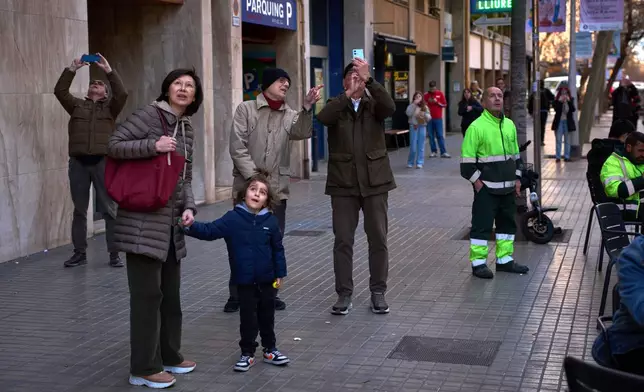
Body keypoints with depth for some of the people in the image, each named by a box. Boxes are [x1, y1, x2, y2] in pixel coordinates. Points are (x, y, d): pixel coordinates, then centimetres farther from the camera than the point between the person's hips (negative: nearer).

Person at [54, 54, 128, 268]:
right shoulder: (77, 105, 16)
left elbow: (122, 94, -7)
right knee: (79, 210, 8)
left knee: (110, 210, -1)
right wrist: (72, 69, -3)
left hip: (102, 161, -2)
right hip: (78, 162, 2)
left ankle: (114, 254, 4)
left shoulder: (110, 107, 11)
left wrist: (108, 70, -9)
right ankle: (80, 252, 16)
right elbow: (59, 91, 3)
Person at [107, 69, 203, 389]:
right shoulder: (148, 115, -8)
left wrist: (188, 207, 2)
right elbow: (113, 145, -12)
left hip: (171, 222, 8)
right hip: (143, 221, -8)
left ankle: (169, 355, 29)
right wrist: (153, 146, -22)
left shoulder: (187, 129, 15)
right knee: (147, 294, -4)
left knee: (171, 293, 15)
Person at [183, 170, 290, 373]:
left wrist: (280, 273, 4)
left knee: (267, 316, 15)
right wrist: (191, 227, -33)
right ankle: (247, 353, 19)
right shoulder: (233, 218, -9)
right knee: (248, 318, 6)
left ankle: (270, 349, 31)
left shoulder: (271, 221, -4)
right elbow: (210, 231, -16)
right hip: (245, 280, -2)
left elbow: (277, 249, 3)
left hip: (267, 279, 2)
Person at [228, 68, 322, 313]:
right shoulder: (246, 109, 1)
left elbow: (303, 133, -12)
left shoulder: (290, 115, 10)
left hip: (277, 189, 3)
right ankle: (236, 294, 14)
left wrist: (307, 107, -28)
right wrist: (253, 177, -15)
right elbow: (237, 147, -6)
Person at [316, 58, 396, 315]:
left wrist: (369, 79, -28)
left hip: (375, 182, 0)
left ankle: (378, 293, 15)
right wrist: (348, 94, -29)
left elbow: (390, 107, -19)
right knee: (343, 241, 1)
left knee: (378, 239, 4)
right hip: (343, 184, 0)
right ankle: (344, 294, 10)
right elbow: (322, 118, -19)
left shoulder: (374, 105, 4)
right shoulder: (336, 106, 4)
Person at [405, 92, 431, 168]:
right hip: (413, 127, -2)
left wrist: (425, 115, -14)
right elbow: (408, 113, -18)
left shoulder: (425, 107, 8)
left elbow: (429, 118, 8)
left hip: (422, 127, 2)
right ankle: (410, 162, 14)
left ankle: (419, 163, 8)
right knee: (413, 146, -1)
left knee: (421, 146, 3)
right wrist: (414, 104, -19)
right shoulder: (412, 106, 1)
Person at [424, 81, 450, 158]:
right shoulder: (426, 95, 5)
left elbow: (445, 105, 2)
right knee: (431, 136, 1)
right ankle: (434, 151, 7)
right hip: (429, 118, 1)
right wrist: (428, 102, -9)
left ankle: (443, 152, -3)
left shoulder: (440, 93, 3)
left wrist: (437, 102, -11)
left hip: (438, 118, -1)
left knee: (440, 135, -2)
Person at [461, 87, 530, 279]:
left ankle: (505, 260, 25)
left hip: (508, 186, 7)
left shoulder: (509, 125, 11)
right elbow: (467, 157, -12)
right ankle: (478, 263, 4)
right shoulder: (476, 127, -11)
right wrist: (476, 180, -14)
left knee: (507, 222, 13)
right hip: (486, 187, -7)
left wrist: (517, 178, 15)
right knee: (482, 224, -3)